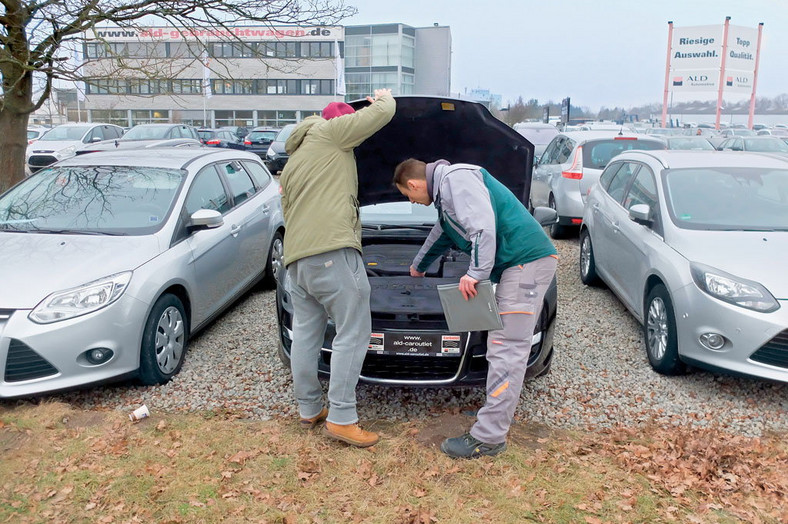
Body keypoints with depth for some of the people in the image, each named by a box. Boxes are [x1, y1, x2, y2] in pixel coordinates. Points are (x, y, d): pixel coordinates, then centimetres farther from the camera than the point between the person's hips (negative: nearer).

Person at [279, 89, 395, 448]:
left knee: (305, 334, 14)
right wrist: (384, 98, 25)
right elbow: (382, 113, 3)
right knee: (353, 334, -4)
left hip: (296, 257, 9)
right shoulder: (329, 132, 4)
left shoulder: (291, 164, 29)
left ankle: (308, 409, 24)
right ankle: (341, 419, -3)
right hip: (332, 250, -9)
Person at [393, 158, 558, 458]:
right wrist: (418, 267, 56)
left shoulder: (455, 178, -8)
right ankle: (499, 413, 22)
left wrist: (476, 273, -23)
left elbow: (483, 224, -23)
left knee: (506, 349, -11)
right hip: (519, 264, 11)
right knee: (504, 346, 13)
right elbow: (441, 236, 43)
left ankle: (488, 438, -7)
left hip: (527, 261, -11)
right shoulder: (445, 191, 26)